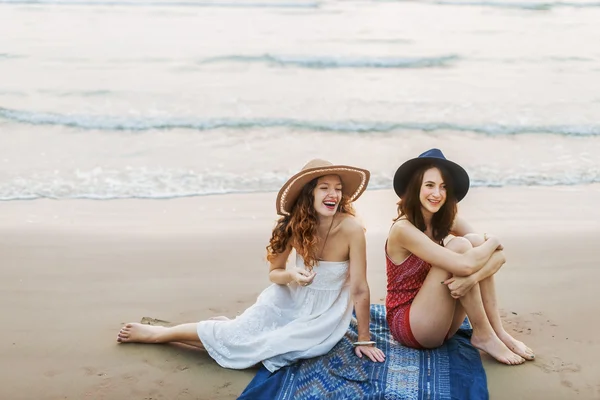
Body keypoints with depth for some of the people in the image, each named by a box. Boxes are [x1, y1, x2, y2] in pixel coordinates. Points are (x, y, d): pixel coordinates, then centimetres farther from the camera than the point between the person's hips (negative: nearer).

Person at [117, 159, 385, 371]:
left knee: (259, 342, -16)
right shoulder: (295, 225, -13)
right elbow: (274, 273, -2)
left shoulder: (350, 229, -27)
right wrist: (290, 275, -26)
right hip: (293, 300, 3)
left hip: (323, 318, -3)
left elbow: (360, 289, -21)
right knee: (243, 329, -16)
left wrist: (364, 339, -15)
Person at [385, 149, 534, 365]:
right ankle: (484, 336, -13)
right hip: (407, 324, -6)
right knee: (460, 245, -23)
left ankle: (498, 332, -13)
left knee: (475, 242, -13)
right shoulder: (403, 229, -21)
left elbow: (499, 255, -9)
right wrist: (492, 241, -11)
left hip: (442, 323, 7)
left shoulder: (448, 222, 1)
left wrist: (472, 277, -30)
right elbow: (464, 265, -30)